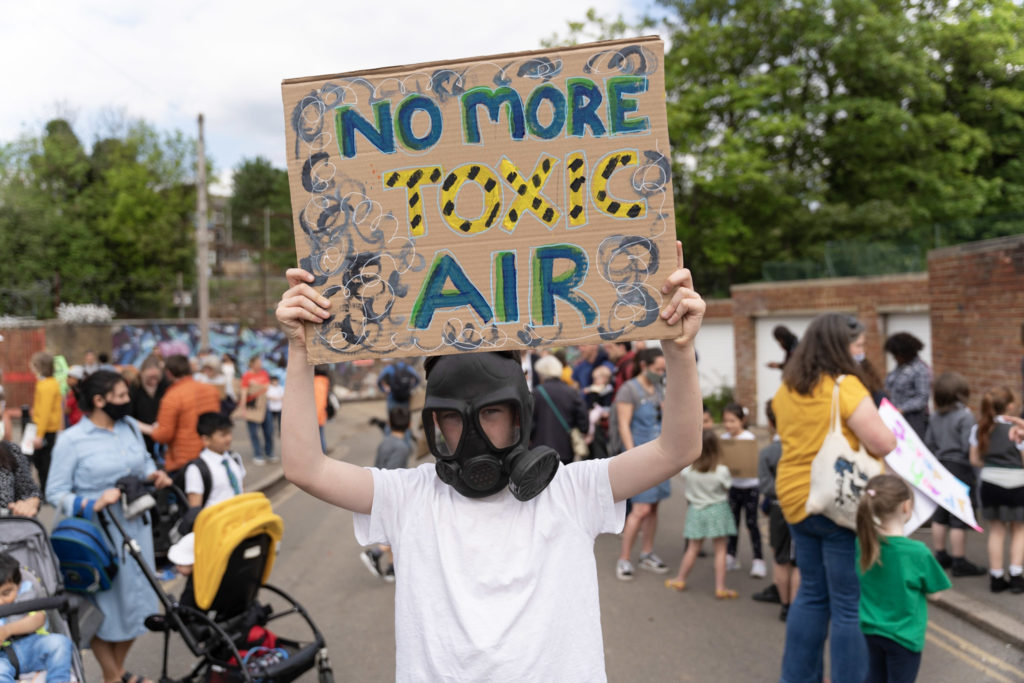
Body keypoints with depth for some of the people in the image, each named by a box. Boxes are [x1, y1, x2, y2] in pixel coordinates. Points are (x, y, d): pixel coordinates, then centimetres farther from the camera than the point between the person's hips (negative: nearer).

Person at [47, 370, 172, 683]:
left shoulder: (130, 426, 4)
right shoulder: (71, 440, -12)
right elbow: (56, 493, -11)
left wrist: (154, 474, -2)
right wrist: (94, 504, -25)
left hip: (135, 527, 6)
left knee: (135, 598, 14)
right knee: (105, 603, 5)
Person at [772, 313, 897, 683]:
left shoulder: (787, 388, 7)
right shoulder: (845, 386, -16)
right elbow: (882, 442, -20)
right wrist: (888, 427, 0)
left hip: (796, 499, 8)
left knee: (812, 593, 20)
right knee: (850, 604, 2)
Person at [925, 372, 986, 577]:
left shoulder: (935, 416, 5)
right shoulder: (965, 416, -16)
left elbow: (929, 443, 8)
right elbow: (969, 447, -20)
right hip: (960, 468, -7)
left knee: (940, 516, 15)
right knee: (959, 520, -1)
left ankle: (940, 556, 26)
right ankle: (959, 562, 5)